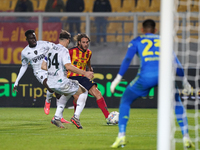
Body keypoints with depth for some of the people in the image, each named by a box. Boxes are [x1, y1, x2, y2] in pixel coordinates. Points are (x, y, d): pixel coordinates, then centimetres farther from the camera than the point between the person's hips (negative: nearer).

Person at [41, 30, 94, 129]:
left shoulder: (51, 50, 13)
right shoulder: (64, 50, -10)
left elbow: (43, 66, 18)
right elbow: (68, 66, -23)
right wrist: (84, 73, -21)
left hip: (50, 83, 8)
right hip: (61, 82, -8)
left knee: (67, 94, 34)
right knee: (84, 92, 11)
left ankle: (57, 117, 19)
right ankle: (76, 117, -2)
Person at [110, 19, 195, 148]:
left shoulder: (136, 41, 21)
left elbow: (127, 59, 6)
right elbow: (176, 62, 24)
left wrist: (118, 78, 2)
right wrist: (184, 81, 28)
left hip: (146, 76, -2)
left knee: (125, 100, 16)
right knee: (177, 103, 23)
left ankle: (121, 136, 1)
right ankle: (186, 138, 12)